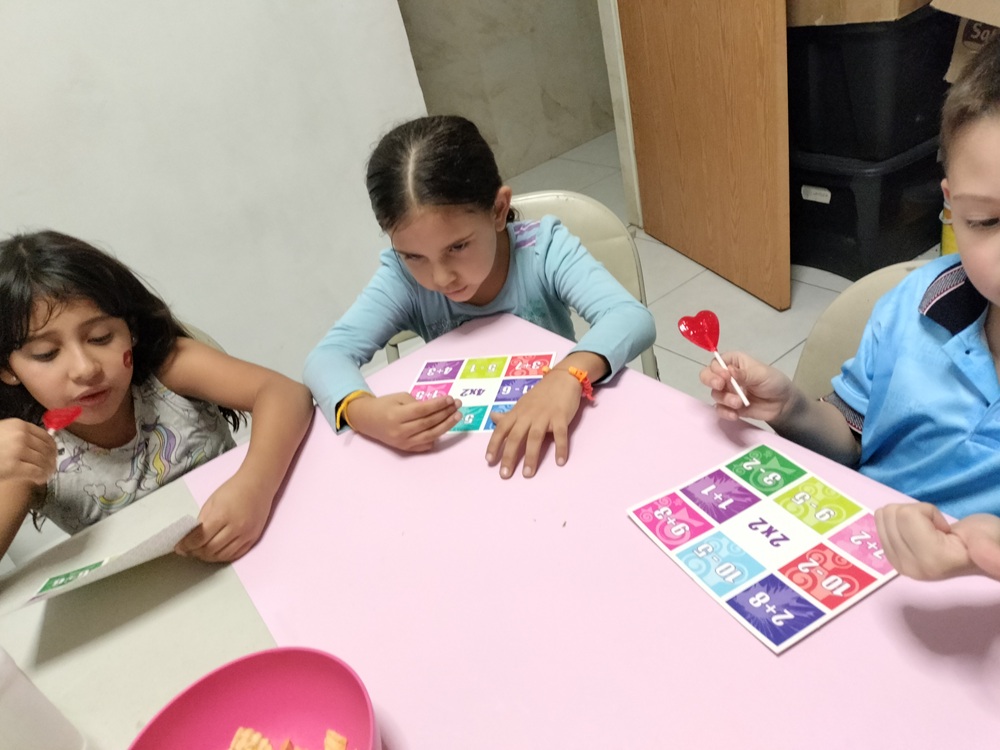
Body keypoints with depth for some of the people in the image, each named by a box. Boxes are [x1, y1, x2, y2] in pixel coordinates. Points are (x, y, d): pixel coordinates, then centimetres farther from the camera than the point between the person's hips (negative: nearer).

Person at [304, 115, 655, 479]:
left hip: (554, 434, -1)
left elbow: (633, 319, -25)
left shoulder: (543, 248, -16)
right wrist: (361, 411, -37)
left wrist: (570, 374, -43)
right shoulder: (403, 276, -12)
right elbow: (326, 357, -17)